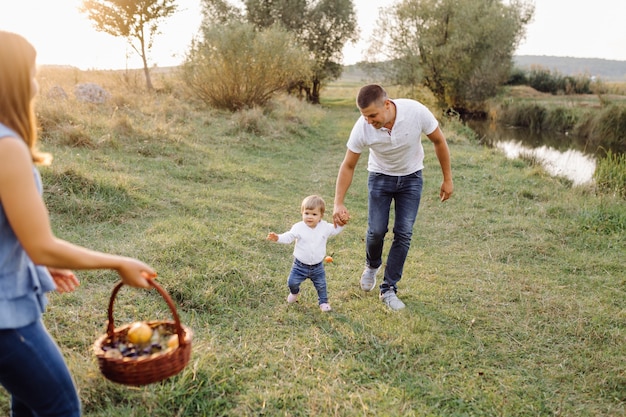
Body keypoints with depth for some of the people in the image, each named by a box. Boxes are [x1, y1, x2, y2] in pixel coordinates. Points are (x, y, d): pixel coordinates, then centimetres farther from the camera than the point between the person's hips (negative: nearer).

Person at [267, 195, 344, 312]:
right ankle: (294, 293, 37)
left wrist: (341, 223, -10)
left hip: (317, 266, 1)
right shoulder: (299, 227, -15)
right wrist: (277, 238, -37)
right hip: (300, 265, -1)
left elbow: (335, 230, 8)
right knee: (292, 282, 1)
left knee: (321, 285, 12)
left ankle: (323, 302, 37)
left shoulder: (325, 227, -7)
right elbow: (288, 237, -19)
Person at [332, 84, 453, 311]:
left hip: (411, 177, 0)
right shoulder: (362, 128, -27)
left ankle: (389, 289, 8)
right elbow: (348, 166, -14)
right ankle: (372, 266, 26)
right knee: (376, 230, -9)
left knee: (404, 233, -6)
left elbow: (439, 141, -11)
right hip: (380, 176, 0)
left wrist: (447, 179, -5)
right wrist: (339, 203, -20)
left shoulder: (417, 112, -30)